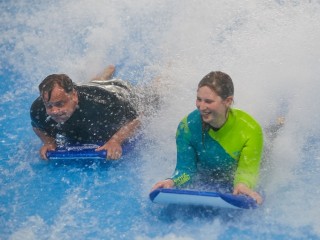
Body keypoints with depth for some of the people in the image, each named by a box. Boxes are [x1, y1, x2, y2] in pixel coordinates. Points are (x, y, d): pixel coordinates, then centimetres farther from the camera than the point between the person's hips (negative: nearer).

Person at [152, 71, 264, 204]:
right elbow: (186, 169, -15)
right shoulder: (187, 126, -19)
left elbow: (247, 170, -26)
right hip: (202, 187, 0)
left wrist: (243, 184, -52)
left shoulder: (250, 130, -24)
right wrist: (172, 182, -39)